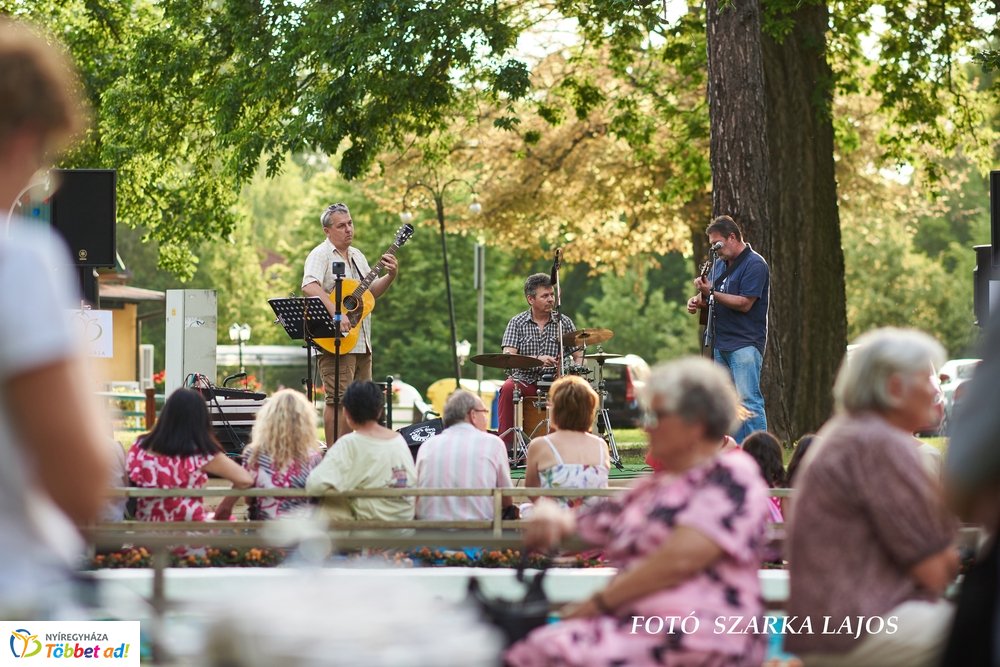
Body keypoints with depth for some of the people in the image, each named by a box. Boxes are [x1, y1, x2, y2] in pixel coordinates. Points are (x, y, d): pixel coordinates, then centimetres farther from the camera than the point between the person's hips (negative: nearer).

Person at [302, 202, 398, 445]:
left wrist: (390, 276, 4)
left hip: (361, 341, 9)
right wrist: (335, 313, -33)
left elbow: (371, 292, 23)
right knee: (339, 399, -12)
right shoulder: (321, 255, -7)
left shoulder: (357, 256, 19)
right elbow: (309, 287, -25)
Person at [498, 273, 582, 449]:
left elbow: (579, 357, 7)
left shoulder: (564, 322, 6)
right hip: (525, 380, -1)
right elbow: (508, 357, -11)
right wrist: (537, 359, -28)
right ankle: (505, 444, -26)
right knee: (507, 389, -32)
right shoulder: (517, 323, 2)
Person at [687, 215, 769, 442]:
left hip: (745, 344, -9)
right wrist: (697, 301, 2)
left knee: (748, 402, -14)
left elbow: (745, 303, -16)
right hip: (721, 344, 9)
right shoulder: (720, 265, 18)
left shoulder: (754, 265, -9)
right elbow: (709, 296, 25)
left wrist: (712, 293, -18)